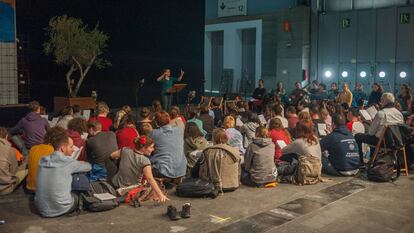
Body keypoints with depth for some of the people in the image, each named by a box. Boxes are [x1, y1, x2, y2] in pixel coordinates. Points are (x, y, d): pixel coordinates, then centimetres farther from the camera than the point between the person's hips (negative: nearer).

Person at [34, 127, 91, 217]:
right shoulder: (68, 162, -12)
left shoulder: (43, 161, 2)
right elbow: (88, 167, 5)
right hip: (60, 210, -5)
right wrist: (80, 163, 26)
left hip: (42, 210, 5)